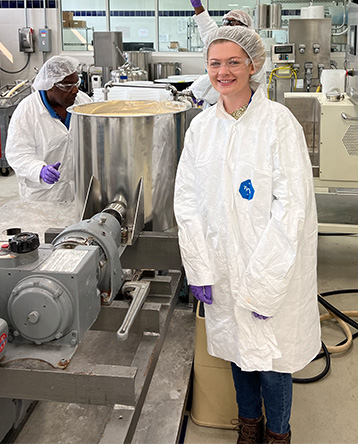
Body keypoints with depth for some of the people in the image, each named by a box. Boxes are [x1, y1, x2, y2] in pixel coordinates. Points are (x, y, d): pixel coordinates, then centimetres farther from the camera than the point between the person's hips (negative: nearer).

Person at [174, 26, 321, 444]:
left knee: (270, 357, 7)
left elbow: (291, 205, -15)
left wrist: (264, 283, -17)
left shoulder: (279, 123, -12)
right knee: (236, 347, 19)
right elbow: (187, 200, 4)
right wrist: (199, 268, -2)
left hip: (273, 265, -4)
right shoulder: (201, 126, 3)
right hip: (222, 265, 4)